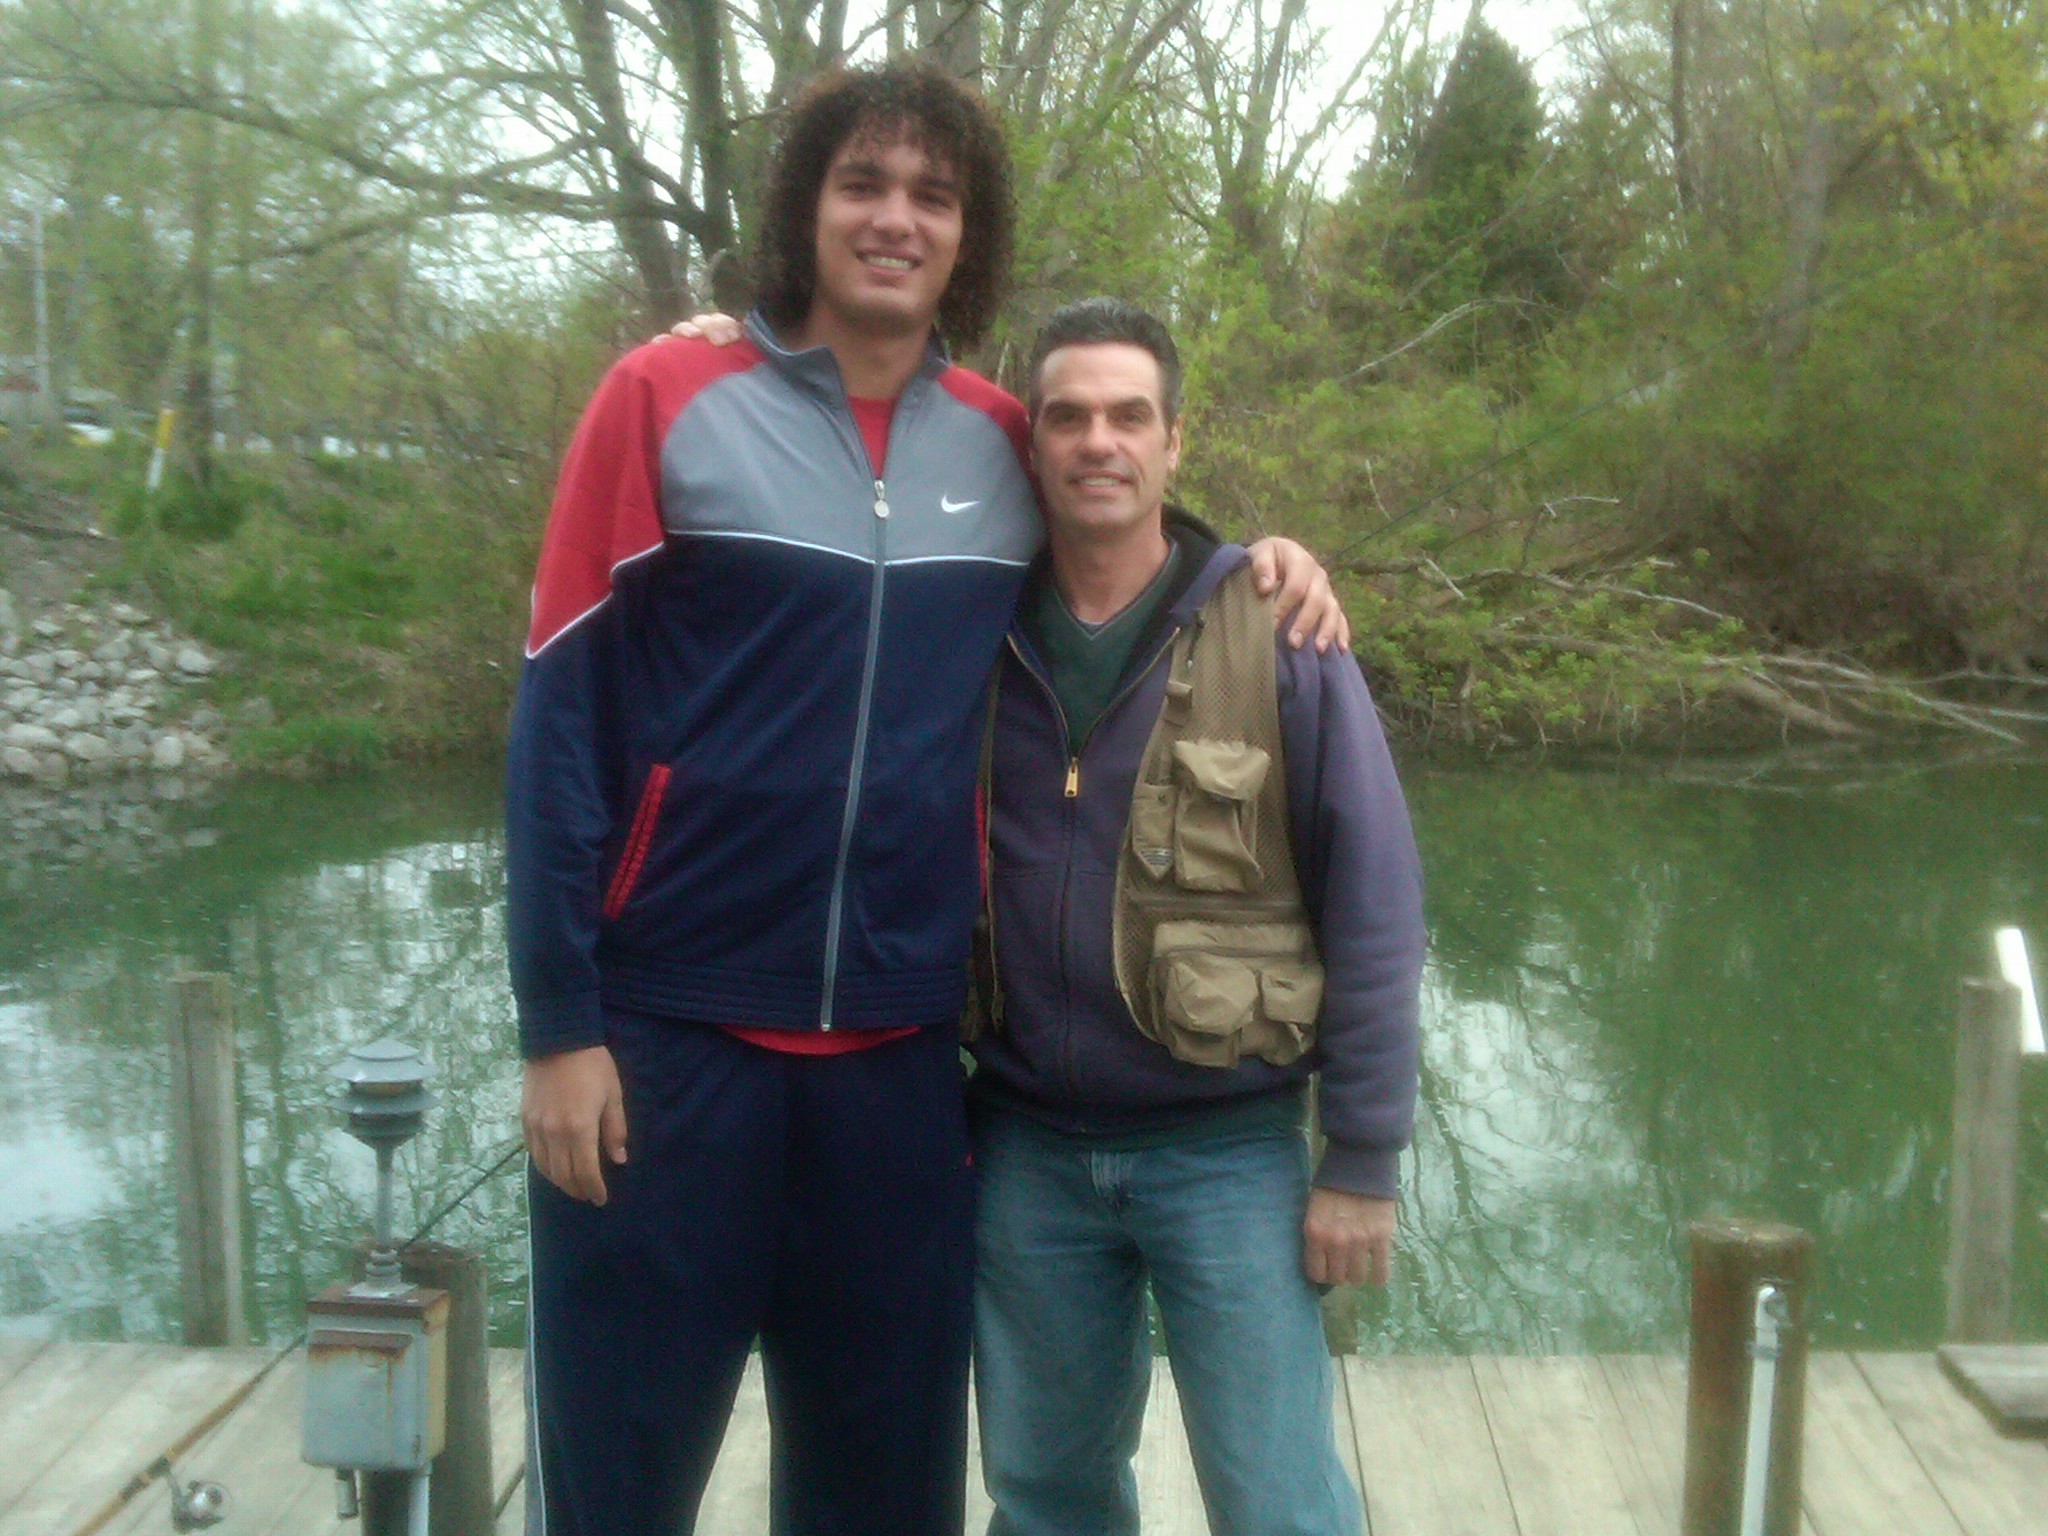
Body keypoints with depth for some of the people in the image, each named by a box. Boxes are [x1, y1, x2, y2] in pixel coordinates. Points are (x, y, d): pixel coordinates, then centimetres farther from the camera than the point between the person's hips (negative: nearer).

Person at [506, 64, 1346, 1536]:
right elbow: (561, 719, -5)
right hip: (669, 1033, -3)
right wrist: (559, 1024, -9)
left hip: (903, 1053, 3)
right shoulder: (667, 400, -4)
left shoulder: (1008, 447, 6)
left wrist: (1259, 552, 1)